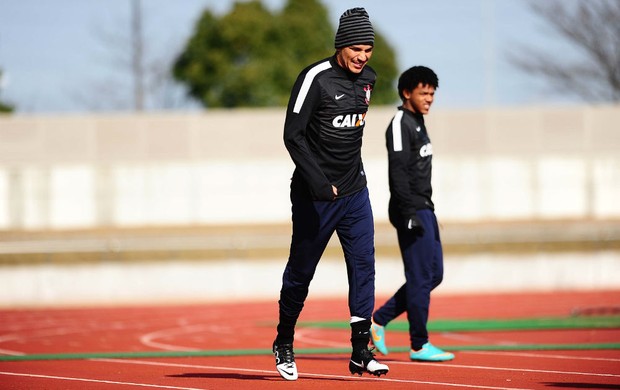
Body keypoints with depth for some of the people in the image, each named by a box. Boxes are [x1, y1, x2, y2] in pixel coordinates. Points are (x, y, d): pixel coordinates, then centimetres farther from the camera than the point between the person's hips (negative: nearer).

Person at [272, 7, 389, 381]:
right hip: (315, 195, -5)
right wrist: (318, 181, -25)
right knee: (301, 270, 5)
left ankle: (361, 353, -2)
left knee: (364, 265, -4)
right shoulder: (315, 78, -15)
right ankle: (284, 343, 24)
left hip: (354, 191, 5)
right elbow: (293, 135, -17)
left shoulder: (368, 78, 6)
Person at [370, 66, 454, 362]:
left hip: (424, 209, 10)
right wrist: (410, 214, -24)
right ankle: (419, 345, -1)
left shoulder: (418, 123, 18)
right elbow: (397, 172, -19)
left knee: (434, 274, 10)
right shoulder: (400, 124, -12)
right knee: (420, 277, -7)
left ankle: (379, 320, 16)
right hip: (411, 211, -10)